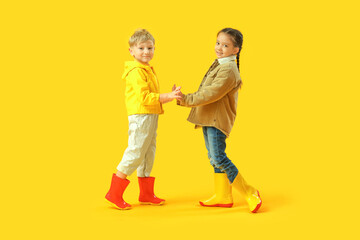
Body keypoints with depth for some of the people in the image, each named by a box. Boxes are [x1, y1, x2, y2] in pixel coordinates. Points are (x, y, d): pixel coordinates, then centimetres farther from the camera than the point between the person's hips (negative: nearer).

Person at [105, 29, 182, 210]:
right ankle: (114, 194, -1)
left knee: (148, 154, 13)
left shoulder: (148, 69, 17)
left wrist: (170, 96, 12)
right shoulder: (136, 72, -15)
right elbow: (144, 97, -22)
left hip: (151, 117, 10)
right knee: (135, 153, -8)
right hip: (141, 116, -10)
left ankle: (146, 195, 22)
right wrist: (168, 96, -24)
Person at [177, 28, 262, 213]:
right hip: (208, 118, 10)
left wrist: (187, 99, -22)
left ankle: (249, 194, -6)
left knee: (218, 157, -14)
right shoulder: (218, 65, 15)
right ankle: (223, 197, 23)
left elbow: (212, 94, -24)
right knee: (213, 157, 13)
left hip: (218, 120, -10)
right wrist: (184, 98, 14)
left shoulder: (229, 70, -18)